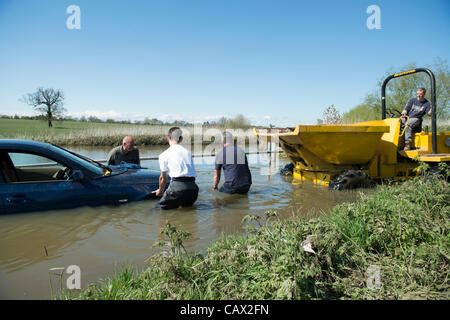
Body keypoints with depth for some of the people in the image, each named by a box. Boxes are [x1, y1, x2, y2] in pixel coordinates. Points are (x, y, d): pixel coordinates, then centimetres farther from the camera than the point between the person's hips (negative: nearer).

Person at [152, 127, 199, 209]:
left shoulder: (164, 155, 8)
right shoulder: (187, 152, 20)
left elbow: (163, 178, 19)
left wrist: (160, 191, 40)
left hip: (178, 186, -5)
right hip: (193, 187, 5)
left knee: (162, 206, 11)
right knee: (187, 205, 31)